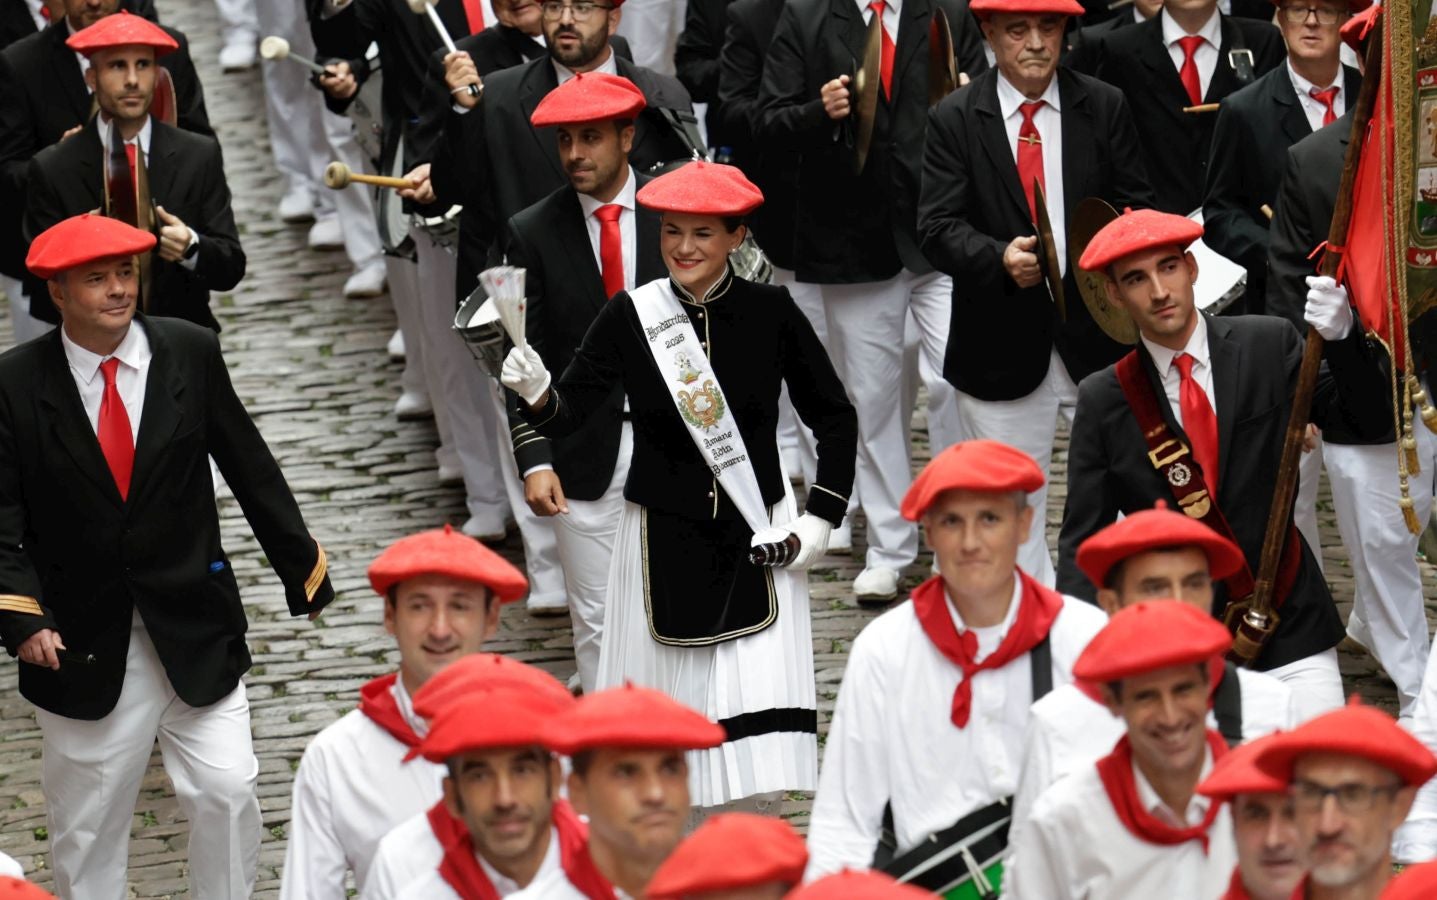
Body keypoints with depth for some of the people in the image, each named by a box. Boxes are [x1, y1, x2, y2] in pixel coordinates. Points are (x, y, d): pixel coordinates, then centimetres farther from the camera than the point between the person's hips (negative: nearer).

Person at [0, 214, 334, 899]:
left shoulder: (190, 354, -2)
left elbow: (250, 469, 6)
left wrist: (303, 568, 10)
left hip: (193, 629, 1)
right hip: (82, 643, -1)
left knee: (226, 792, -1)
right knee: (86, 819, 9)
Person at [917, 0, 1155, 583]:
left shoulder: (1104, 108, 6)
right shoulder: (954, 120, 0)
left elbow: (1136, 207, 7)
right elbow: (937, 227, -6)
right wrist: (999, 258, -25)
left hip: (1098, 337, 1)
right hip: (1004, 347, -1)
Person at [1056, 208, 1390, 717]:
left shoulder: (1268, 347, 1)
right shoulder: (1104, 401, 0)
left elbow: (1368, 418, 2)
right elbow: (1083, 540, 0)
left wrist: (1342, 338, -16)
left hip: (1288, 627, 0)